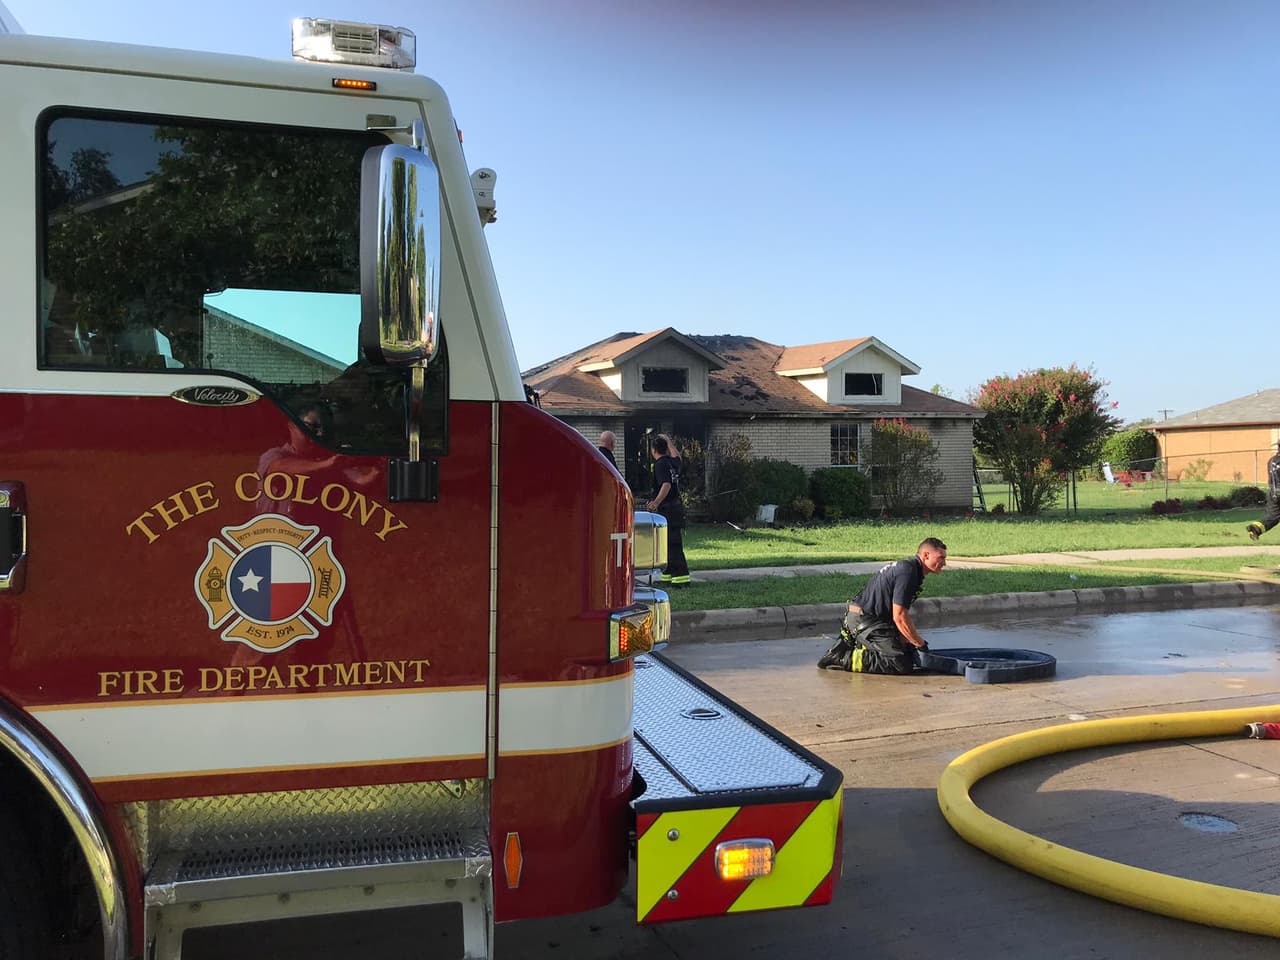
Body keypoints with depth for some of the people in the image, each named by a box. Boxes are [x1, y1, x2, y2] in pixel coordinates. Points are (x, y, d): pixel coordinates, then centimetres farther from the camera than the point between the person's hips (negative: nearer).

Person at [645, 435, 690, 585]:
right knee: (668, 543, 16)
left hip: (667, 508, -9)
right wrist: (668, 442, 42)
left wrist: (656, 502, -38)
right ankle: (669, 574, 22)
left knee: (673, 544, -9)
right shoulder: (672, 462, 11)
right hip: (677, 506, 9)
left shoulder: (660, 464, -14)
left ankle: (682, 575, -11)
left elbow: (666, 485, -27)